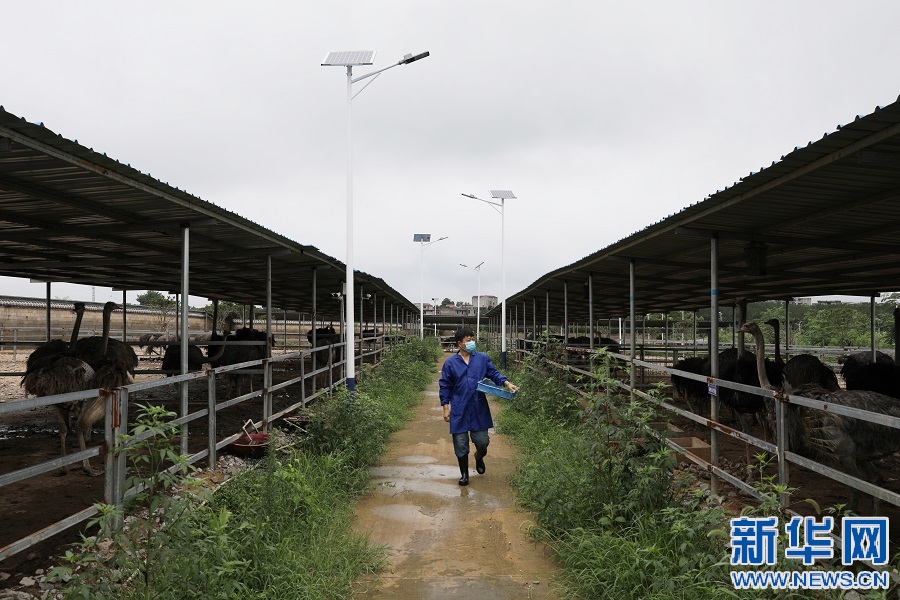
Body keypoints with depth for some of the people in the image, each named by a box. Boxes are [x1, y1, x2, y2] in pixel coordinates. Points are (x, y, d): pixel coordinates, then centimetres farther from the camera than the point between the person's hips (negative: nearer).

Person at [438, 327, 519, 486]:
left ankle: (479, 457, 40)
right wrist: (446, 407, -2)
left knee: (482, 441, 4)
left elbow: (494, 374, 7)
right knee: (460, 443, 6)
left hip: (479, 409, 1)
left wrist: (507, 383, -11)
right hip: (459, 410, -1)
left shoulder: (483, 359, 2)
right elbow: (445, 386, 2)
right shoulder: (450, 363, -1)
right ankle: (464, 474, 25)